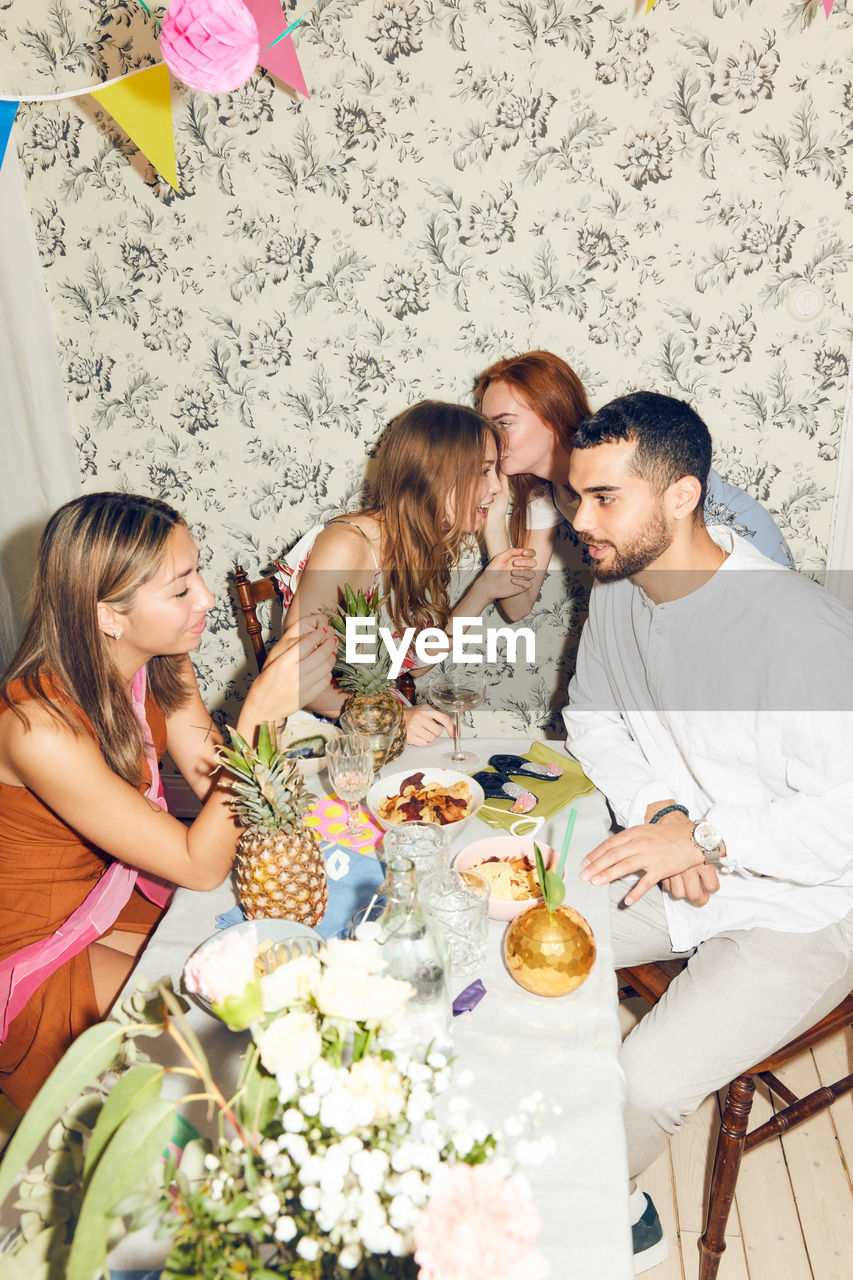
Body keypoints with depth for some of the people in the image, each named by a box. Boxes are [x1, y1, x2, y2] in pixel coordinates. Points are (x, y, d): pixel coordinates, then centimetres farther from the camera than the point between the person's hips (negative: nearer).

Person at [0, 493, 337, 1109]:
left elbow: (220, 787, -10)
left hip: (122, 893, 7)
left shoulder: (162, 665, -11)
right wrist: (259, 710, -38)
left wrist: (280, 684, -24)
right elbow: (201, 865, -30)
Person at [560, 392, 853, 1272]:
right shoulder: (616, 588, -4)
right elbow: (590, 719, 7)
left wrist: (704, 838, -27)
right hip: (666, 870, 7)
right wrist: (660, 811, -9)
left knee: (644, 1082, -20)